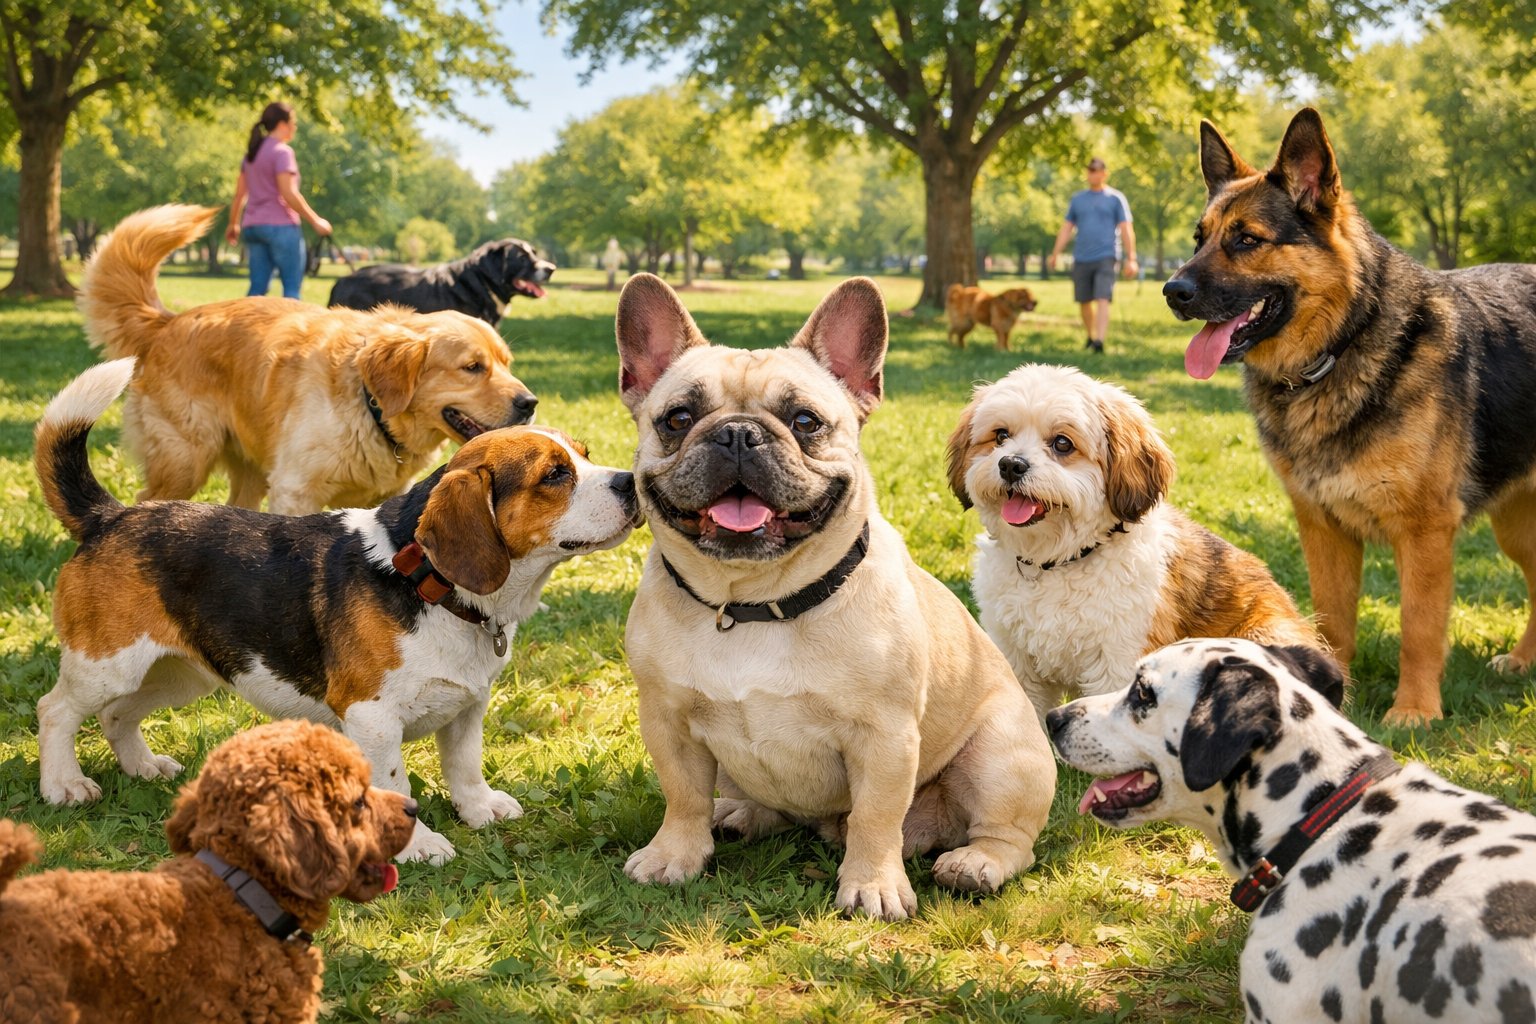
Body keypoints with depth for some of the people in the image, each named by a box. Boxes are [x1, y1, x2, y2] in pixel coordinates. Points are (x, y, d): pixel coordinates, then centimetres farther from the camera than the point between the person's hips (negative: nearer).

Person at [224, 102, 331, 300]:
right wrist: (316, 220, -10)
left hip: (253, 226, 8)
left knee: (257, 287, 5)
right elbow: (288, 194, -16)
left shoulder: (252, 152, 15)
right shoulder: (282, 151, -9)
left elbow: (239, 194, 17)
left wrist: (233, 224, 28)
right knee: (292, 287, -5)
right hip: (280, 225, -8)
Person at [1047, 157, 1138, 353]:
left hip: (1105, 258, -4)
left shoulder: (1116, 199, 2)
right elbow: (1066, 229, 14)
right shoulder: (1077, 199, 13)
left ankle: (1100, 341, -25)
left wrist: (1131, 259, -9)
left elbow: (1126, 230, -2)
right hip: (1081, 259, 4)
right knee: (1084, 301, 10)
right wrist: (1055, 254, 6)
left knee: (1102, 300, -17)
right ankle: (1091, 336, 31)